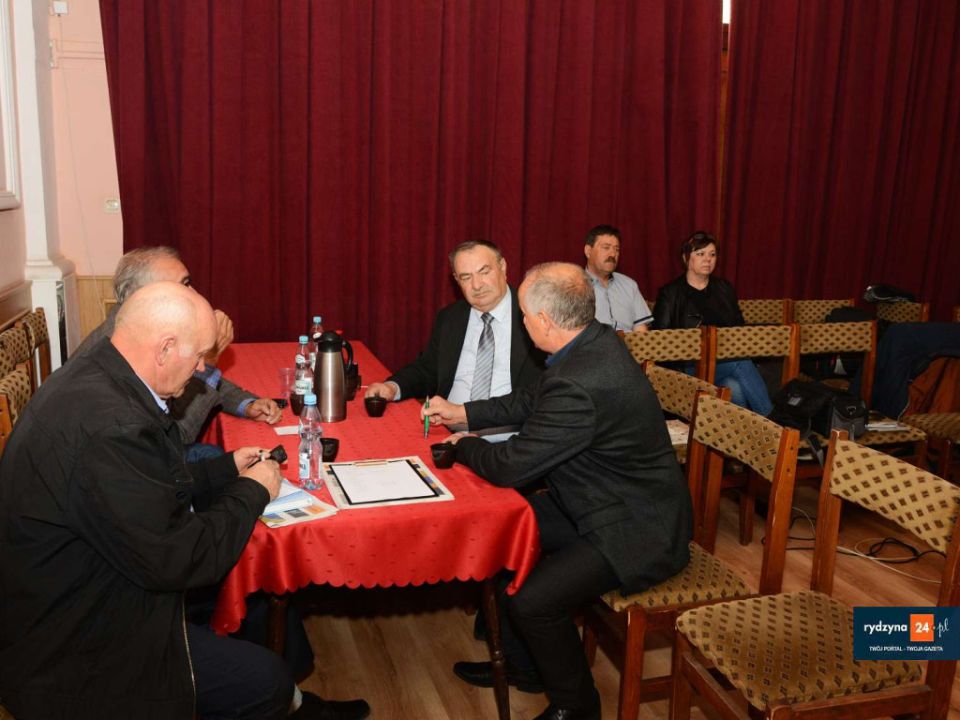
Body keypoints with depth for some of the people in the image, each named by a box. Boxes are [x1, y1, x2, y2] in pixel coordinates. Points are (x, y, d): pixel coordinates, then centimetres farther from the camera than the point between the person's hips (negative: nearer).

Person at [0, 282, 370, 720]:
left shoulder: (92, 378, 0)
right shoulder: (109, 426, -32)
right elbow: (177, 561, -26)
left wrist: (228, 469, 9)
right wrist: (252, 491, -13)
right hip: (74, 652, -10)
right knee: (264, 679, -8)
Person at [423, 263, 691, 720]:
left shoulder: (581, 386, -34)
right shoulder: (594, 340, -4)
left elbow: (509, 465, -25)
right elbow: (533, 400, 13)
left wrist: (463, 446, -5)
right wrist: (465, 413, 11)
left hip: (636, 532, -10)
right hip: (600, 499, 10)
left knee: (531, 599, -19)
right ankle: (520, 664, 28)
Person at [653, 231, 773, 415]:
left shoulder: (724, 289, 21)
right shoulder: (670, 294, 7)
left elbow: (740, 326, 24)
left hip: (728, 357, 4)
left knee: (735, 388, -32)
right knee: (741, 363, -32)